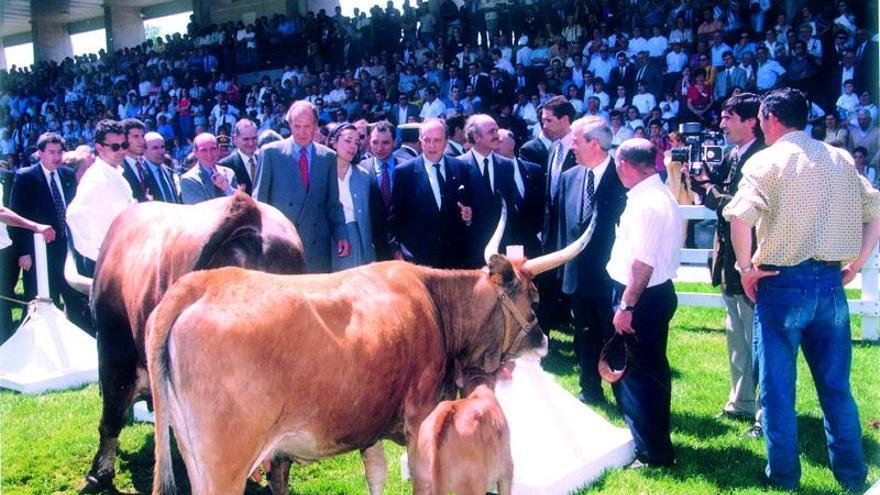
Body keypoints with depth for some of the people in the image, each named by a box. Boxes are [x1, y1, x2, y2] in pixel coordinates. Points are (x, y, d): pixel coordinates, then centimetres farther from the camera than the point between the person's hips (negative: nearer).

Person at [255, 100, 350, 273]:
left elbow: (333, 202, 12)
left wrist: (340, 236, 3)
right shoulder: (270, 152, 1)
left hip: (316, 245, 2)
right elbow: (259, 199, 4)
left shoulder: (328, 157, 8)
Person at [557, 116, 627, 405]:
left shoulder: (622, 177, -13)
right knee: (586, 338, 17)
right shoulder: (569, 178, 6)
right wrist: (565, 263, 12)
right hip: (578, 274, 6)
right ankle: (590, 391, 31)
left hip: (611, 275, -6)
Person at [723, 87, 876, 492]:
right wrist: (857, 263, 12)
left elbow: (739, 216, -21)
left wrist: (746, 267, -10)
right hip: (831, 281, 5)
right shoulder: (840, 159, 9)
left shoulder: (767, 160, -7)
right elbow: (874, 211, 9)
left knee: (778, 386, 6)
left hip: (783, 281, -5)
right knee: (836, 384, 15)